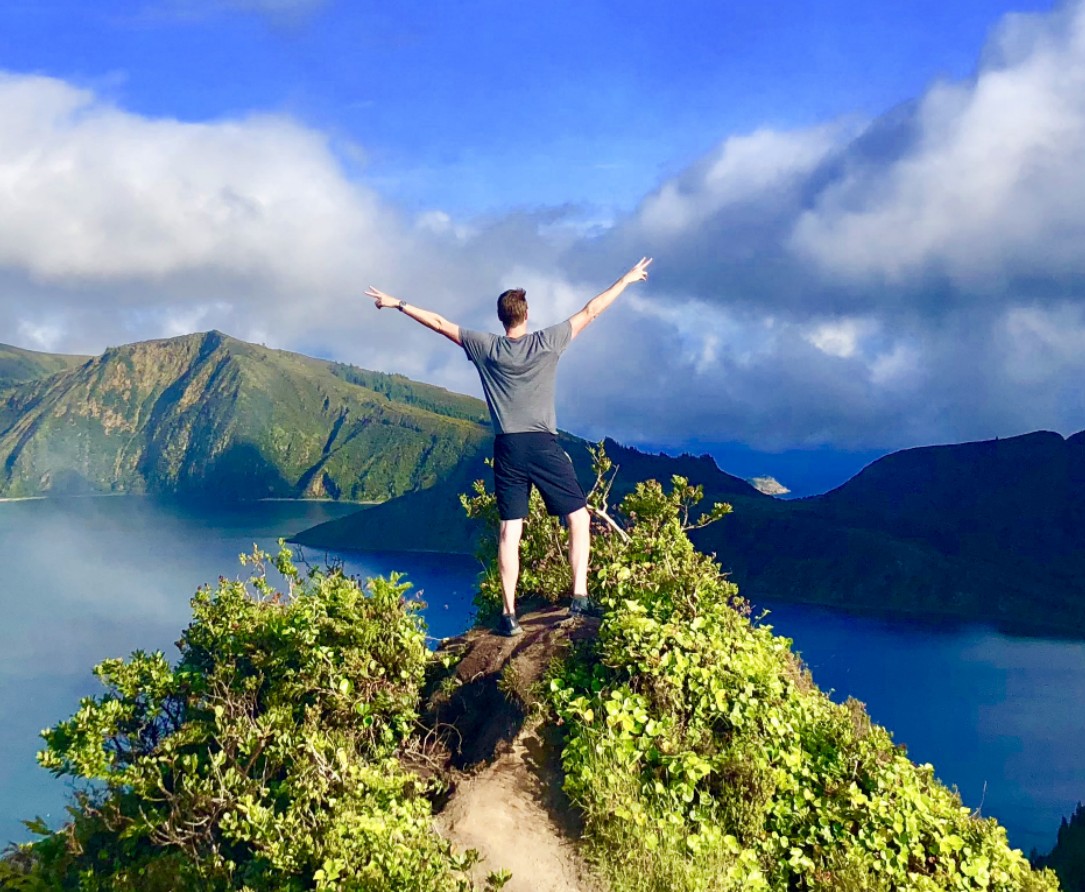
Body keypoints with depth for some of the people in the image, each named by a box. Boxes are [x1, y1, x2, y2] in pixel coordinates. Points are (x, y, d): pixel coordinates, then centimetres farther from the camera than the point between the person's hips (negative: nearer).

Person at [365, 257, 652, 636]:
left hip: (508, 448, 2)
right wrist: (627, 280, 18)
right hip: (544, 445, -2)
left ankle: (510, 614, -2)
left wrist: (397, 304, 21)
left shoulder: (486, 347, 4)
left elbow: (439, 323, 10)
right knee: (579, 517, 9)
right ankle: (579, 594, -3)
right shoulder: (547, 342, 0)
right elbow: (590, 312, 7)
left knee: (510, 530, 1)